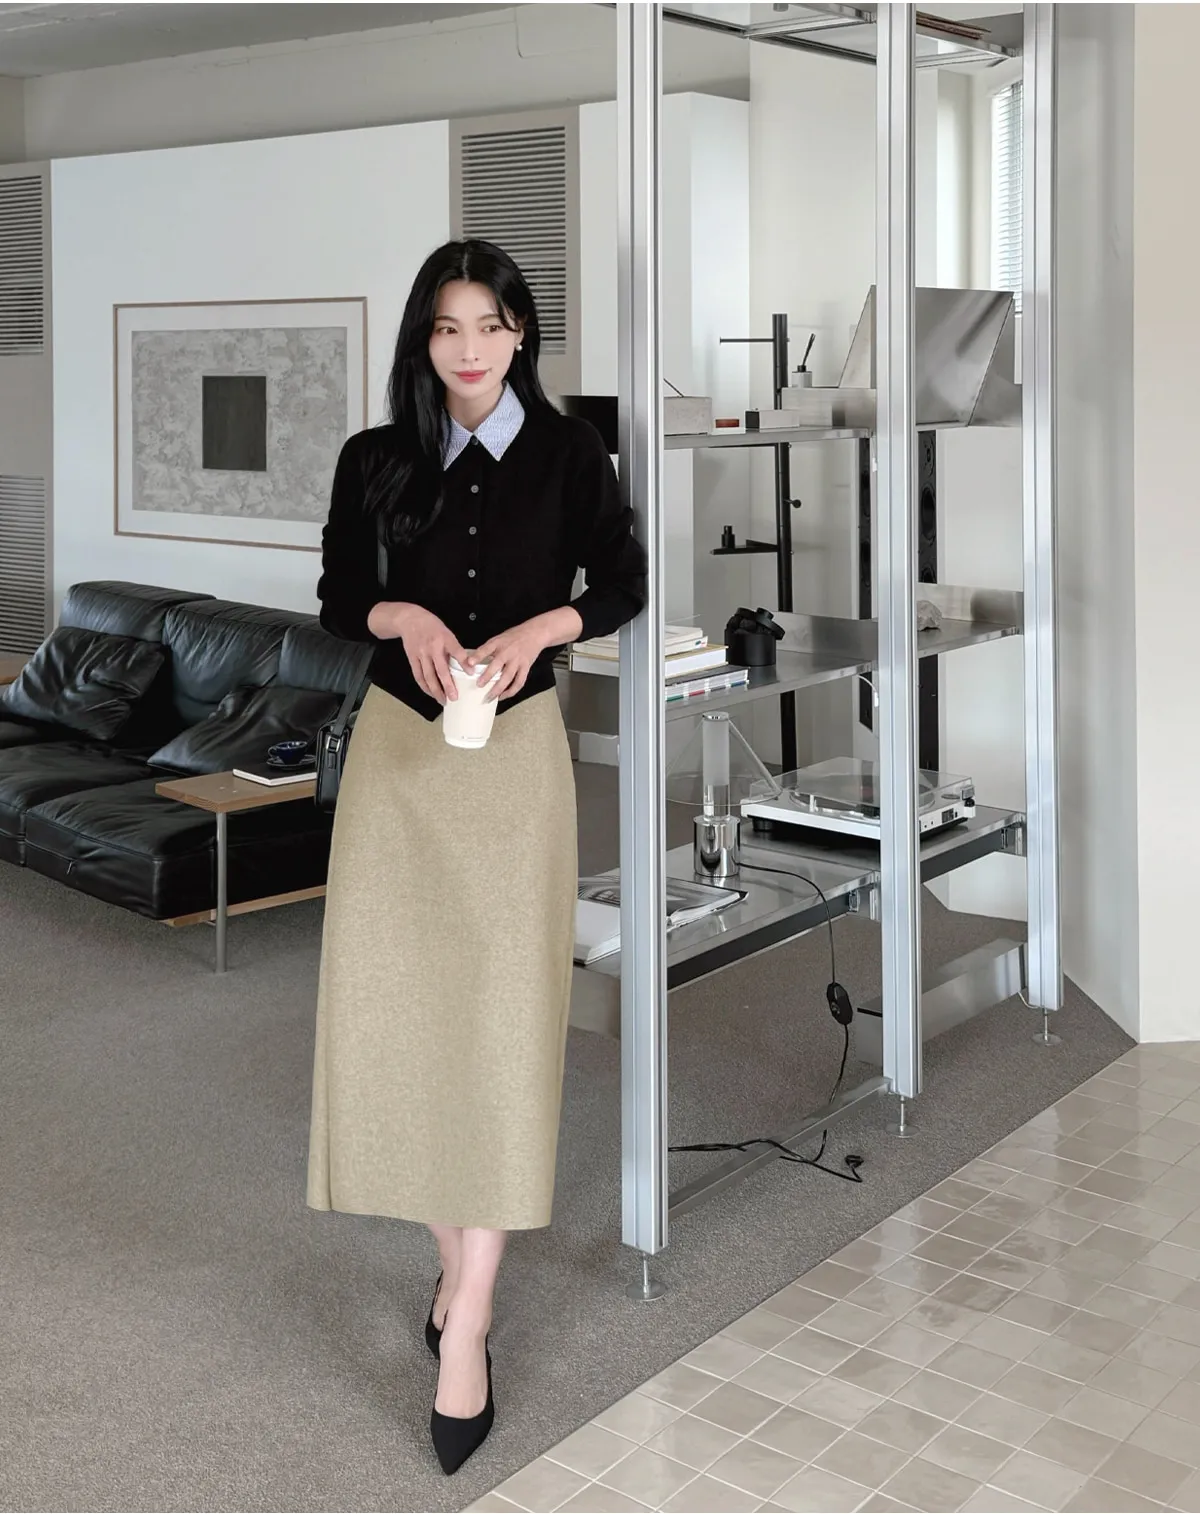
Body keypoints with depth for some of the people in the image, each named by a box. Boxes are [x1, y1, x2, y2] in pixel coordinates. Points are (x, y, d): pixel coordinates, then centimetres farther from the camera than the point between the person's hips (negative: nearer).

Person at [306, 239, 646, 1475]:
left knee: (499, 1012, -6)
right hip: (397, 745, 2)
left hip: (516, 749, -2)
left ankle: (467, 1326, -1)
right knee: (395, 999, 0)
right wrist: (401, 616, -12)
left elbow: (623, 585, 5)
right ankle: (456, 1257, 19)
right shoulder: (376, 460, 6)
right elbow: (338, 600, 10)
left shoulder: (567, 453, 1)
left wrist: (541, 627, -14)